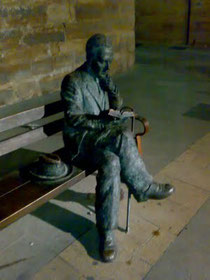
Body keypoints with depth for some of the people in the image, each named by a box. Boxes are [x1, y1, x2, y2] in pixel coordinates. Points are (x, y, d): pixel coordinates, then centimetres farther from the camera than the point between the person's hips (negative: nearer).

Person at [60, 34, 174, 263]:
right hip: (80, 140, -5)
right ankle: (146, 188, -13)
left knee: (111, 163, -29)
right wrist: (102, 122, -26)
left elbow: (117, 108, 9)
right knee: (123, 137, -32)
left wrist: (111, 88, -10)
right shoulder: (73, 81, -8)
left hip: (102, 138, 5)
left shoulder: (104, 77, 11)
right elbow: (73, 119, -15)